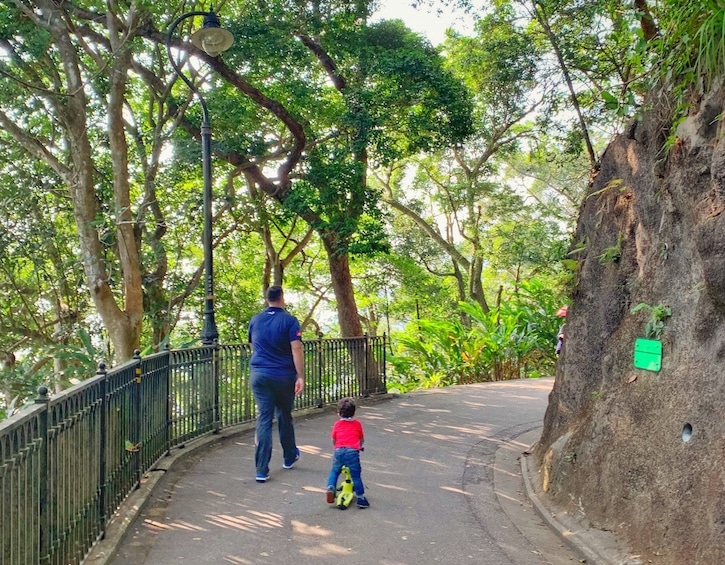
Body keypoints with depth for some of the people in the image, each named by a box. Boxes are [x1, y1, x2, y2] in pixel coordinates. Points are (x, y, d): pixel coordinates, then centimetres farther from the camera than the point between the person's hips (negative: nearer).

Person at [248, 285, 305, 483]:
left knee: (264, 418, 1)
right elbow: (296, 350, -14)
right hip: (284, 376, -2)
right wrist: (300, 376, -12)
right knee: (284, 416, 16)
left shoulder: (255, 321, 8)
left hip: (259, 375, 2)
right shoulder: (289, 320, -6)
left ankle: (261, 470, -5)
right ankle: (289, 457, 34)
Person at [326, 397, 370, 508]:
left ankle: (330, 488, 3)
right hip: (352, 451, -1)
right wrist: (360, 446, 47)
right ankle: (360, 498, 8)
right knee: (356, 476, 6)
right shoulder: (357, 424, 17)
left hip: (339, 450, 1)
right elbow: (362, 439, 26)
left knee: (334, 472, 22)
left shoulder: (337, 424, 18)